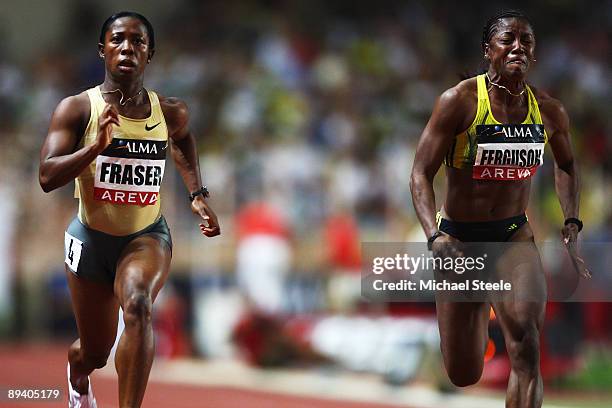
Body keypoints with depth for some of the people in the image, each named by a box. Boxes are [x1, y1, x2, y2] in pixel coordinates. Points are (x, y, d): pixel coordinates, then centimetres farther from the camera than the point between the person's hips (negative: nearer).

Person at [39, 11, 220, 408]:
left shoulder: (171, 113, -4)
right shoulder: (77, 109, -13)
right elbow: (48, 177, -22)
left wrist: (198, 193, 11)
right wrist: (97, 146, -35)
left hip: (147, 236, 0)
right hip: (92, 237, 0)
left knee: (138, 305, -34)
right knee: (95, 352, 13)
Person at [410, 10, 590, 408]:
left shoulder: (550, 111, -3)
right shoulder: (459, 101, -14)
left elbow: (566, 164, 19)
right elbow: (421, 174, -13)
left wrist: (571, 229, 7)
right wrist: (437, 239, -28)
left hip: (515, 237, 1)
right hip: (460, 238, -1)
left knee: (526, 343, -29)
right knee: (465, 376, 7)